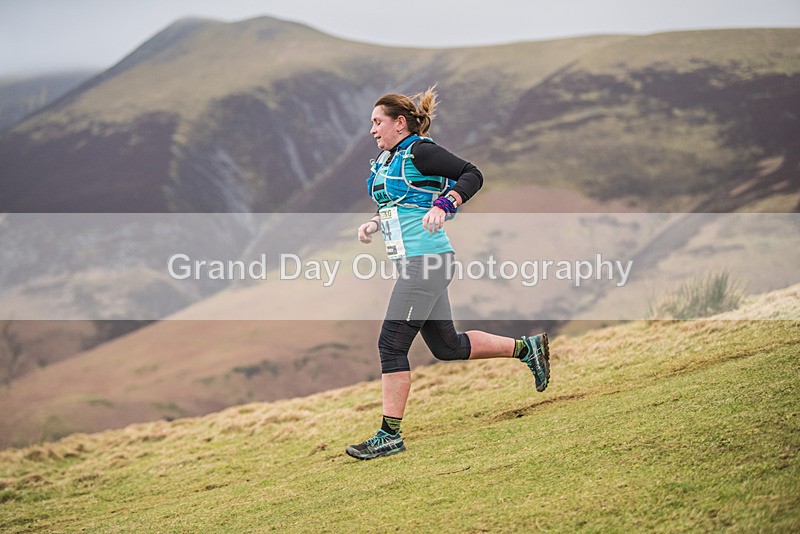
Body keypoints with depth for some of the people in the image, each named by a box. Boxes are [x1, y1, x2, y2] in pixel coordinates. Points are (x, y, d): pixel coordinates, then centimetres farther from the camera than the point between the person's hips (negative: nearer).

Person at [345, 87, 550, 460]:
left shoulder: (419, 151, -10)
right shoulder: (387, 160, 17)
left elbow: (472, 175, -14)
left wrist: (442, 206, -26)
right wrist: (374, 225, 12)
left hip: (426, 261, -10)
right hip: (413, 262, 10)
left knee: (391, 344, -10)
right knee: (447, 346, 15)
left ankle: (390, 436, -6)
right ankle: (526, 348, 28)